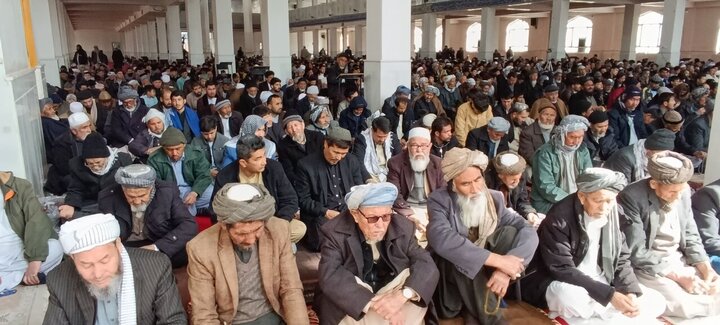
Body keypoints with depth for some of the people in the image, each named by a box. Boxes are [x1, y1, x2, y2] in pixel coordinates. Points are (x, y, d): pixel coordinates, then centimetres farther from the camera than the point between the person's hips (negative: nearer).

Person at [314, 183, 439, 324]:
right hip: (353, 304, -2)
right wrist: (373, 303, -38)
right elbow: (330, 277, -28)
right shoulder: (334, 232, -17)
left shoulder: (402, 228, -8)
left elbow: (426, 263, -13)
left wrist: (403, 295, -33)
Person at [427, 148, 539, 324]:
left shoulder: (494, 198, -4)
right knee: (459, 255, -34)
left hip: (486, 272, 3)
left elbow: (529, 231, -15)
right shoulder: (439, 200, -17)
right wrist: (498, 260, -38)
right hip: (450, 273, -3)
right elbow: (440, 238, -37)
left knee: (510, 232, -18)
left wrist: (506, 268, -34)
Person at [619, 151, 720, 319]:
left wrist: (706, 268, -7)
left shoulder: (683, 192, -1)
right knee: (684, 306, -26)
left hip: (680, 261, 7)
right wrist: (677, 276, -21)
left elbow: (690, 236, 9)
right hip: (647, 266, -7)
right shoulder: (631, 198, -22)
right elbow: (637, 253, -21)